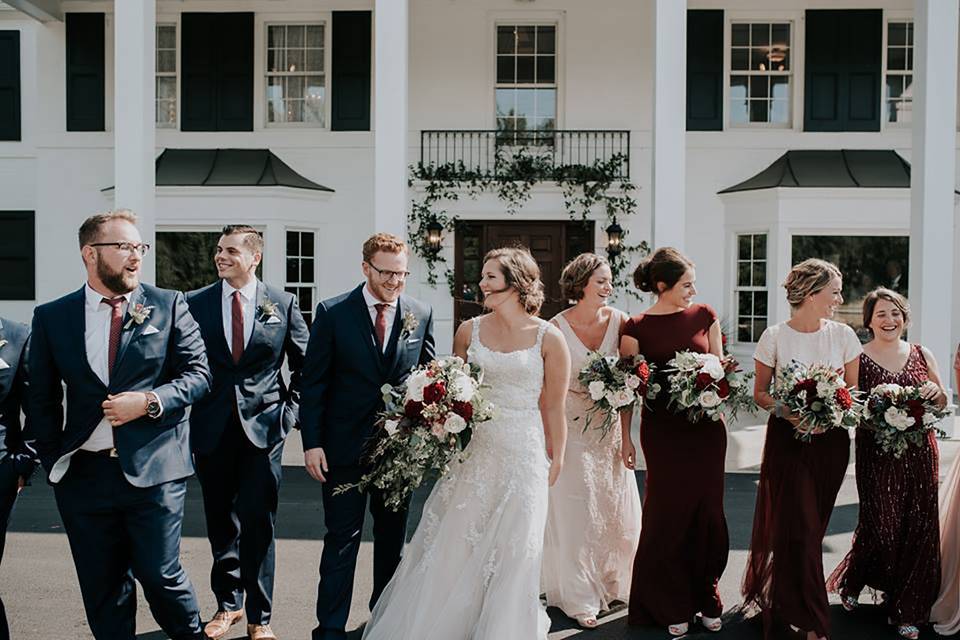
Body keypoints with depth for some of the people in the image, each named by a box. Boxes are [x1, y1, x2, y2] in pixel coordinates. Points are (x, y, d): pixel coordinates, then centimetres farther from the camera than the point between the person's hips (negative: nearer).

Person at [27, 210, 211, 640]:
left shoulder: (169, 305, 2)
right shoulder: (51, 317, 5)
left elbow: (198, 374, 0)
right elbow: (42, 399, 10)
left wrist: (149, 401, -15)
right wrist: (53, 461, 6)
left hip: (154, 469, -2)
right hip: (84, 473, 2)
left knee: (160, 575, 2)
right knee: (103, 589, 13)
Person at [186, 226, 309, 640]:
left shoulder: (282, 304, 1)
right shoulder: (195, 303, 3)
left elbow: (305, 365, 7)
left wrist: (289, 410, 0)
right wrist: (188, 415, -1)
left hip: (263, 428, -1)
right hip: (211, 430, 2)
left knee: (258, 523, 1)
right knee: (221, 522, 13)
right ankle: (228, 604, 31)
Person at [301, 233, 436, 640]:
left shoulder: (421, 315, 1)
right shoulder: (333, 312, -6)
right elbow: (314, 383, -5)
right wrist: (312, 442, -9)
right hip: (344, 446, -3)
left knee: (392, 538, 16)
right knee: (341, 541, 3)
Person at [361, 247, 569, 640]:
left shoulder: (548, 338, -5)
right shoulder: (469, 331, 3)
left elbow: (554, 409, -1)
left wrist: (555, 464, 2)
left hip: (522, 457, -3)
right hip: (471, 452, 3)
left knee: (512, 555, 6)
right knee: (450, 546, 8)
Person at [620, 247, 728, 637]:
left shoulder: (705, 316, 5)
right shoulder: (636, 328, -4)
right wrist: (625, 439, -2)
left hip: (706, 426, 3)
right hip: (663, 429, -3)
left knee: (707, 512, 8)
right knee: (667, 513, 5)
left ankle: (705, 598, 27)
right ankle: (671, 607, 21)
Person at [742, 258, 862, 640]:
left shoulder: (843, 336, 1)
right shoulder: (775, 337, -6)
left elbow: (853, 392, 7)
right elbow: (760, 393, 1)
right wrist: (784, 410, -18)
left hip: (831, 440, 3)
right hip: (786, 438, -3)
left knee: (811, 525, 10)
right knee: (801, 527, -5)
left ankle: (780, 597, 31)